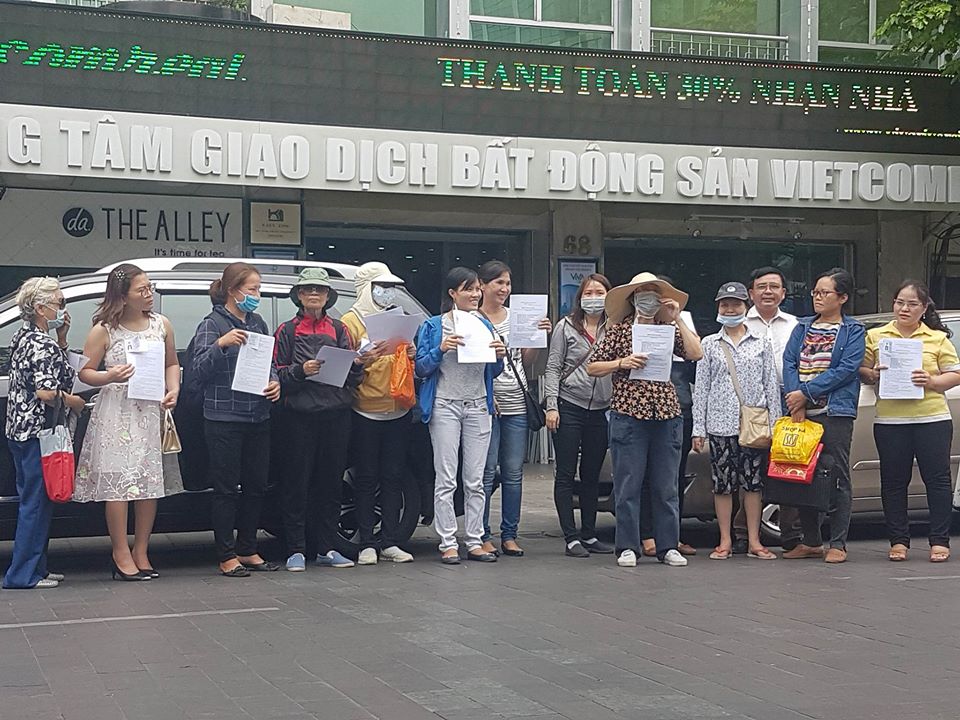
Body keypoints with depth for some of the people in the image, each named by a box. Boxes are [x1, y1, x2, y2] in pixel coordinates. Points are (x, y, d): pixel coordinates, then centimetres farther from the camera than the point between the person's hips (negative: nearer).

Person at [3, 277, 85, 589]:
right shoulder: (43, 344, -16)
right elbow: (46, 393, -24)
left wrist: (61, 339, 10)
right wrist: (72, 401, -8)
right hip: (39, 432, -10)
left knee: (32, 500, 15)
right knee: (37, 501, -4)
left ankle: (34, 567, 21)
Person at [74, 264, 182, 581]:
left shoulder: (161, 325, 8)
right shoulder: (104, 330, -4)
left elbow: (172, 364, 18)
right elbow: (85, 372, 0)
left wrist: (173, 391, 0)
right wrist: (110, 376, -19)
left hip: (152, 413, 4)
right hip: (116, 415, -4)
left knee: (150, 482, 4)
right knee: (118, 483, -6)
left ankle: (141, 552, 15)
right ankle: (121, 555, 2)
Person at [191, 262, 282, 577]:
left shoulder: (258, 323, 13)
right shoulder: (212, 324, -6)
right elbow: (200, 370, -13)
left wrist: (275, 382, 0)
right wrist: (220, 344, -29)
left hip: (258, 418, 6)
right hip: (224, 418, -6)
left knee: (256, 486, 10)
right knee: (226, 488, -1)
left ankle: (247, 550, 20)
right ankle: (227, 556, 5)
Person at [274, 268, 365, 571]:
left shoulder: (339, 329, 14)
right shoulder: (287, 331, 6)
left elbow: (350, 377, 12)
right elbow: (277, 374, 1)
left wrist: (359, 364, -9)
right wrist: (301, 370, -15)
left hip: (336, 413, 3)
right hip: (299, 413, -3)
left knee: (331, 480, 5)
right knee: (298, 480, -2)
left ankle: (327, 549, 13)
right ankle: (297, 550, 3)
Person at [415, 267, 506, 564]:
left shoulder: (484, 325, 11)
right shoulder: (433, 326, -1)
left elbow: (492, 372, 16)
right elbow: (421, 369, -4)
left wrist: (499, 356, -5)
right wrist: (440, 350, -20)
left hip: (478, 407, 4)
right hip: (445, 406, -4)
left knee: (475, 480, 5)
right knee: (446, 480, -4)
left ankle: (475, 542, 10)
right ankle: (448, 544, 0)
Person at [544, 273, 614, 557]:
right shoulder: (566, 327, 1)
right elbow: (553, 368, 0)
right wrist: (552, 406, -8)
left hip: (601, 410, 2)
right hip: (569, 407, -2)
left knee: (592, 476, 10)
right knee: (566, 475, -1)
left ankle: (589, 534, 19)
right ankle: (571, 538, 3)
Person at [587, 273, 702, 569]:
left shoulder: (669, 329, 10)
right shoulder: (619, 329, 4)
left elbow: (696, 354, -5)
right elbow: (592, 367, 3)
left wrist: (677, 320, -3)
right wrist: (622, 363, -12)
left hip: (666, 413, 2)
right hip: (628, 414, -2)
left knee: (666, 485, 6)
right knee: (628, 485, 0)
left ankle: (668, 546, 13)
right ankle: (627, 548, 7)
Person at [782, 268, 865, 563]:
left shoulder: (852, 330, 4)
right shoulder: (802, 328, 18)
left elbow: (847, 369, -8)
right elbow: (789, 362, 6)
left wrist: (806, 392, -14)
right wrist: (795, 399, -10)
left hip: (835, 411, -5)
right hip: (801, 411, 5)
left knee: (837, 476, -4)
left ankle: (838, 544, 0)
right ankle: (810, 541, 15)